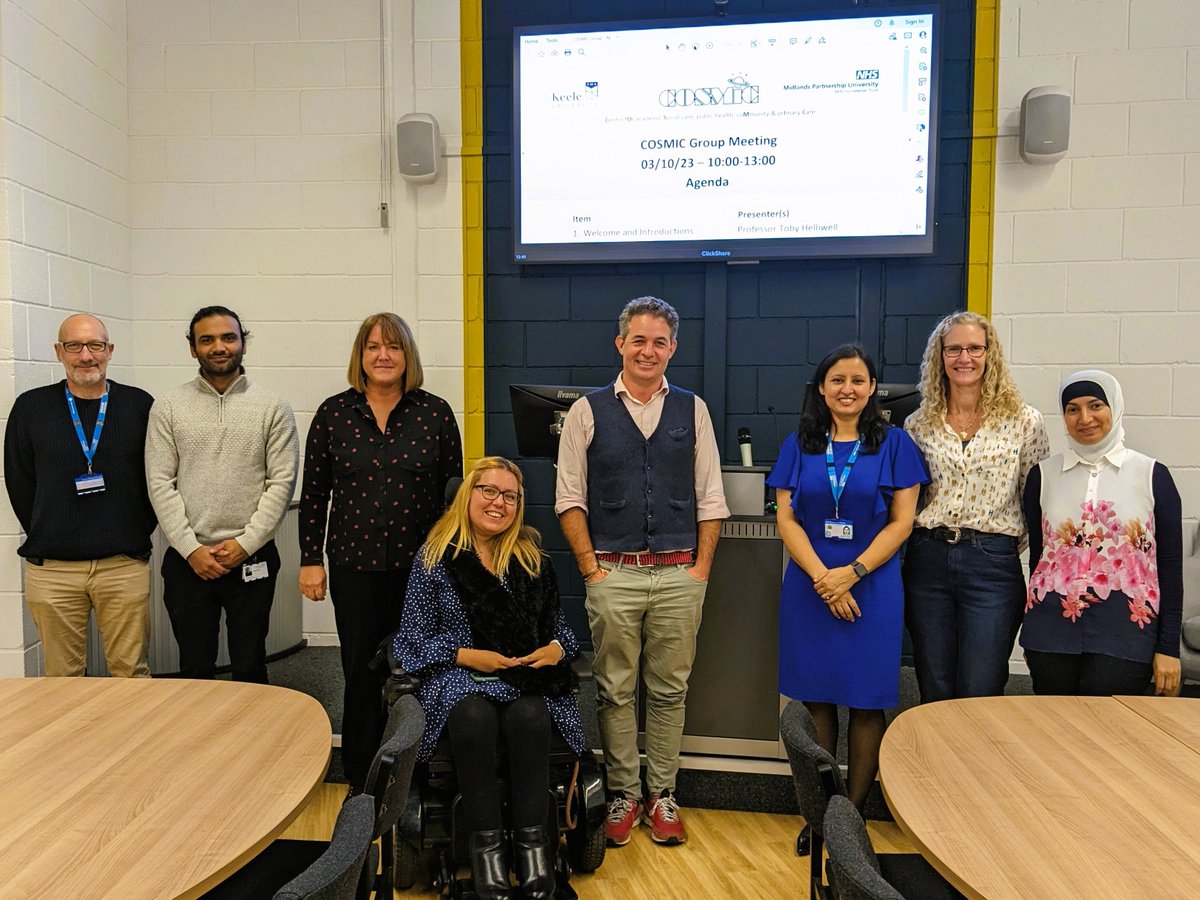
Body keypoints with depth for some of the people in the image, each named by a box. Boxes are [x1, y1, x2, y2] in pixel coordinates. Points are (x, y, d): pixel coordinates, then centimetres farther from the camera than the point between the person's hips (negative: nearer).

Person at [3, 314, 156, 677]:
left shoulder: (140, 405, 2)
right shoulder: (30, 407, 4)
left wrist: (138, 533, 2)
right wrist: (44, 538, 6)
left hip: (125, 565, -1)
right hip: (51, 569, 1)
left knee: (132, 672, 6)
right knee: (62, 676, 10)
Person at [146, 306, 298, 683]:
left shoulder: (272, 407, 0)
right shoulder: (168, 407, 3)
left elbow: (282, 481, -4)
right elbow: (160, 484, -1)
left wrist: (246, 543, -10)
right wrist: (191, 549, -8)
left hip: (252, 558, -1)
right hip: (187, 560, 1)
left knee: (250, 666, 10)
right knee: (195, 668, 13)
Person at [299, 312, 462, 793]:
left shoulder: (435, 413, 1)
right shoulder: (334, 413, 3)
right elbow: (314, 493, 6)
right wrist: (310, 560, 3)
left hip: (420, 564, 0)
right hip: (354, 564, 1)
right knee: (361, 669, 7)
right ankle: (362, 779, 25)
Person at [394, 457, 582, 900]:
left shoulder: (534, 556, 12)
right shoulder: (436, 557, 3)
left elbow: (557, 624, 18)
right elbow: (413, 640, 3)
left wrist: (557, 647, -6)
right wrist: (465, 655, -11)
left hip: (527, 675, 2)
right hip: (459, 677, -2)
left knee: (529, 717, -32)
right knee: (475, 719, -35)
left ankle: (531, 841, -16)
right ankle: (486, 843, -19)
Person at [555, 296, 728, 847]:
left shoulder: (693, 410, 7)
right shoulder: (587, 412, 3)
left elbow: (710, 499, 7)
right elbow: (570, 499, 2)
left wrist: (702, 568, 0)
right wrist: (591, 568, -4)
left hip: (680, 575, 1)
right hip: (613, 574, -1)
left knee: (670, 690, 10)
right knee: (615, 691, 8)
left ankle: (662, 795, 25)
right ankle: (623, 794, 24)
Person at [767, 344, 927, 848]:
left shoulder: (893, 443, 2)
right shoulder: (799, 445, 7)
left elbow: (901, 522, -2)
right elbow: (786, 518, 2)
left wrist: (851, 573, -13)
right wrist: (822, 578, -11)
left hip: (871, 588, -1)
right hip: (809, 587, 2)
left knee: (866, 703, 4)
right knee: (816, 699, 7)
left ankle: (854, 813, 18)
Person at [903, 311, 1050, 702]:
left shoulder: (1024, 421, 1)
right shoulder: (919, 424, 7)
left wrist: (1015, 547, -4)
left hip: (993, 562, -2)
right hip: (927, 560, 2)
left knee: (979, 696, 0)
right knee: (934, 695, 10)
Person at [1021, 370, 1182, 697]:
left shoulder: (1152, 475, 2)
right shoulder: (1042, 476, 6)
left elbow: (1170, 564, 3)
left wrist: (1168, 647, 0)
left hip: (1124, 632, -1)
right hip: (1053, 629, 2)